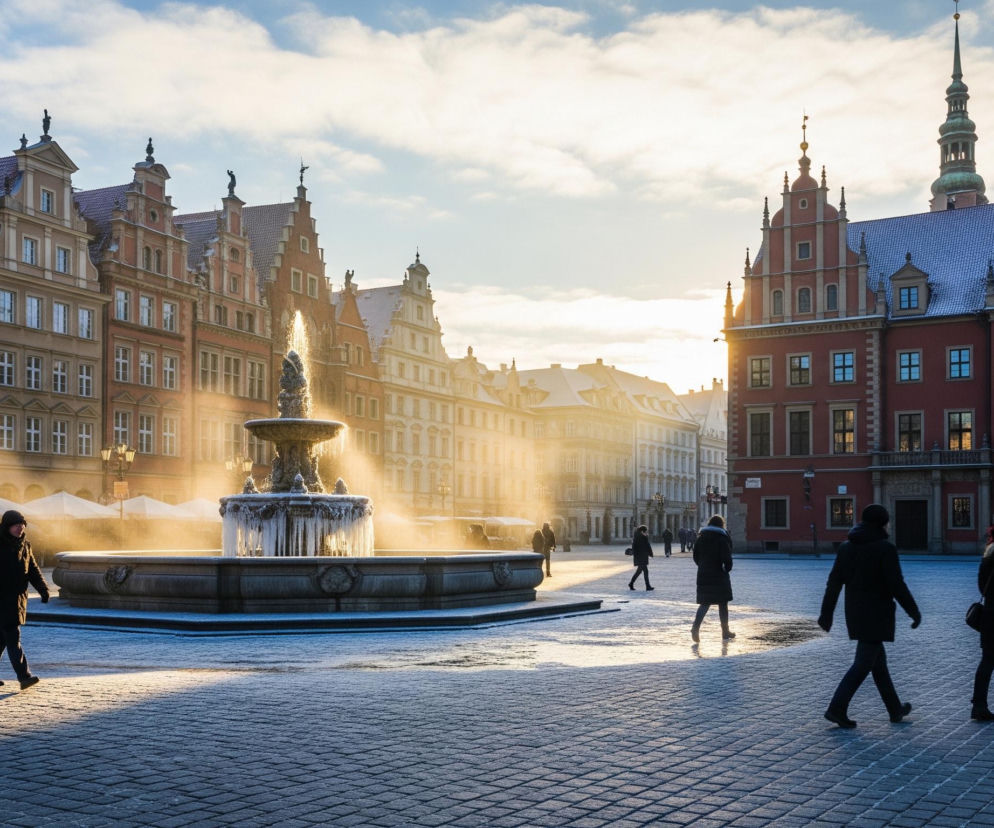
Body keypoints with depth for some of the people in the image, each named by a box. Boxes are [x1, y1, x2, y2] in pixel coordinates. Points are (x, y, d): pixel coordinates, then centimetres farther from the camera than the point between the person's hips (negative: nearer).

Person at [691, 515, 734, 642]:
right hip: (719, 576, -4)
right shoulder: (722, 538, -9)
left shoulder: (701, 537, 6)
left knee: (704, 603, 7)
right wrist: (727, 568, 0)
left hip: (703, 575, 4)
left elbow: (696, 556, 9)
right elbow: (726, 557, -16)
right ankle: (725, 631, 17)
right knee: (723, 603, 9)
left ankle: (696, 627, -14)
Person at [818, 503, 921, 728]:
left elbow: (834, 582, 5)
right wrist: (914, 612, -5)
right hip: (877, 614, -7)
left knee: (878, 661, 17)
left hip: (855, 613, 7)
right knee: (863, 663, -5)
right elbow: (896, 585, -16)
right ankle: (837, 708, -11)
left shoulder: (846, 547, 6)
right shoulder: (885, 549, -13)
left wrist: (826, 614, 8)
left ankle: (895, 709, 29)